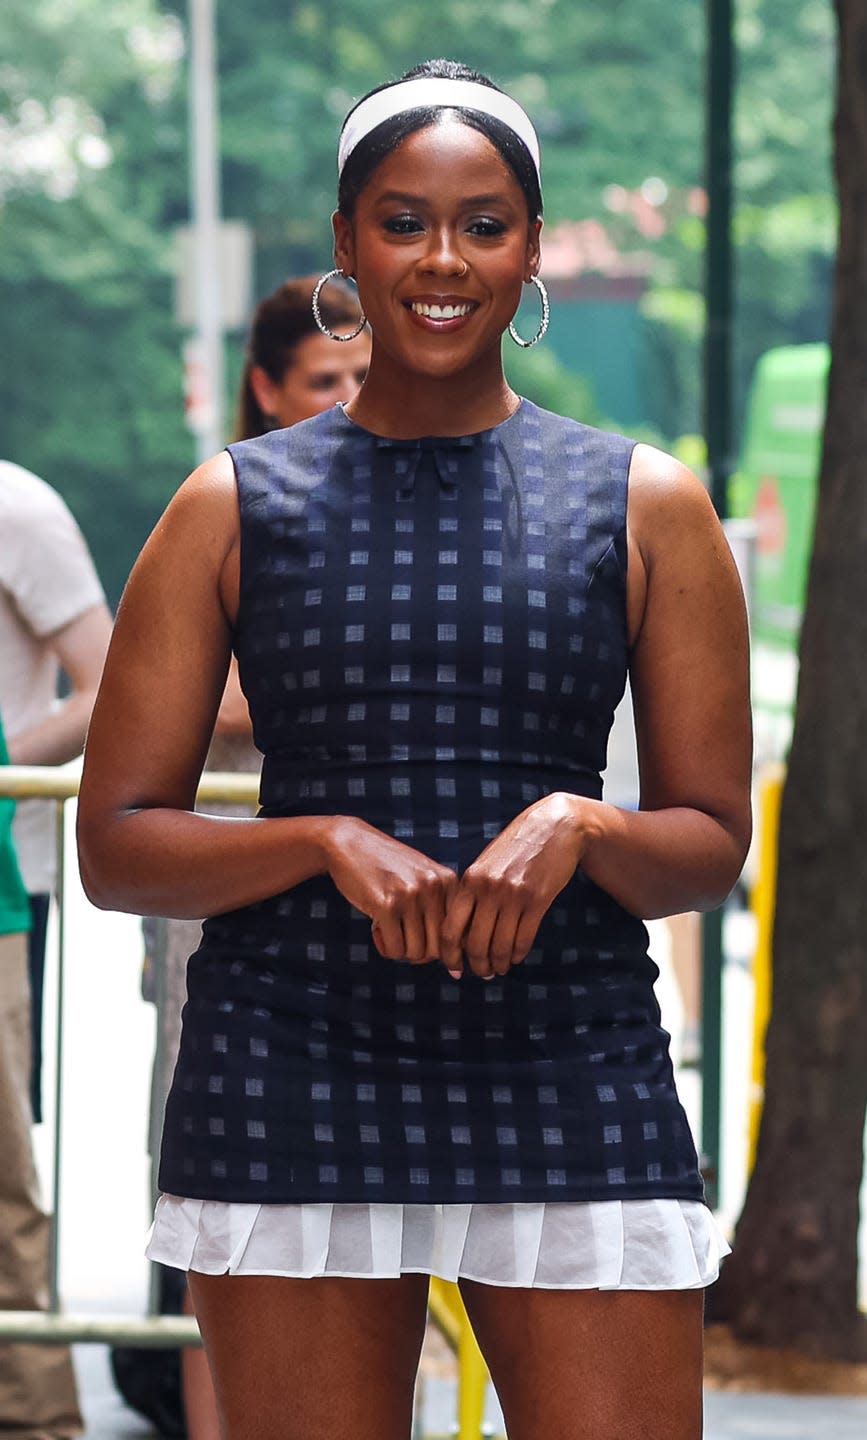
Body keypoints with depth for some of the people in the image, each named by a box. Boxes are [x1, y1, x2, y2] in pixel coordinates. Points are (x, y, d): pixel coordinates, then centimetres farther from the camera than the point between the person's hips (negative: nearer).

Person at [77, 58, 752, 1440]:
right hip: (292, 1087, 0)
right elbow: (117, 845, 4)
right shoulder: (235, 509, 7)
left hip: (574, 1084, 0)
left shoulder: (648, 509, 9)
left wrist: (578, 828, -12)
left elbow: (712, 845, 9)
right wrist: (329, 841, -13)